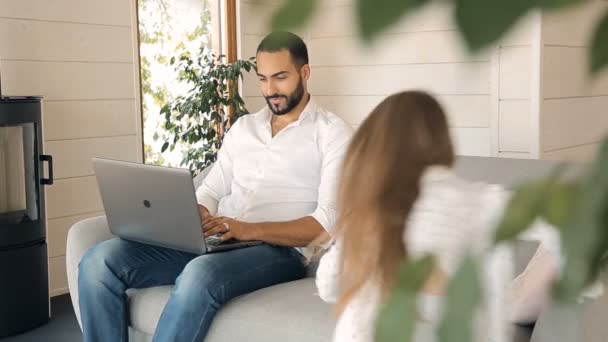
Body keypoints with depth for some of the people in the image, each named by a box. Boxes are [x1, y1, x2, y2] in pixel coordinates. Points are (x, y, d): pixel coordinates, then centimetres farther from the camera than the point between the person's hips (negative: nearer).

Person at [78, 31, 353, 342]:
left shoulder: (333, 133, 1)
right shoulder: (243, 127, 21)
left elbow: (328, 222, -10)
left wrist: (250, 230, -22)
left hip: (278, 249, -6)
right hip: (212, 243, 6)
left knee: (201, 274, -39)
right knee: (100, 260, -16)